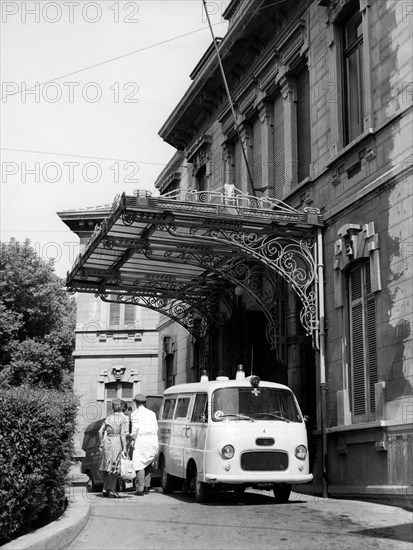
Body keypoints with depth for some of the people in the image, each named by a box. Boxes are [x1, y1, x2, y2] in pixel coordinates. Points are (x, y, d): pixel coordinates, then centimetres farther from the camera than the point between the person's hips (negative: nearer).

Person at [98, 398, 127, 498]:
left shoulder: (108, 418, 8)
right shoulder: (122, 419, -4)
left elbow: (100, 431, 6)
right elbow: (123, 434, -10)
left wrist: (102, 443, 18)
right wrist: (124, 448, -9)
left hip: (107, 441, 4)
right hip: (117, 442, -4)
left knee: (107, 466, 15)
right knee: (115, 467, 4)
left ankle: (105, 489, 15)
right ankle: (112, 490, 5)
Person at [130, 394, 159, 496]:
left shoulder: (135, 414, -3)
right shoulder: (152, 413, 14)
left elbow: (135, 429, -11)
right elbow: (156, 428, 10)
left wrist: (132, 437, 6)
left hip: (141, 441, -6)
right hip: (153, 441, 6)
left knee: (139, 465, -3)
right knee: (148, 464, 19)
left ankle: (140, 489, -7)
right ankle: (147, 486, 16)